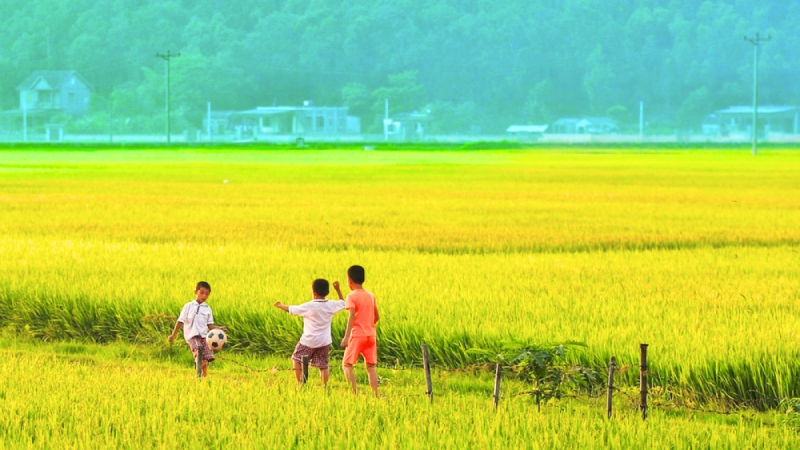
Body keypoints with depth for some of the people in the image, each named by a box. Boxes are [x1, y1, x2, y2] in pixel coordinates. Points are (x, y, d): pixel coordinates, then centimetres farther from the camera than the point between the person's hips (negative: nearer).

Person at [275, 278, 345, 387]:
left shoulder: (309, 307, -16)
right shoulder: (331, 305, -2)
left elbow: (291, 310, -7)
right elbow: (342, 303, 20)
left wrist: (281, 306, 11)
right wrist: (338, 290, 26)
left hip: (309, 341, -4)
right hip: (324, 341, 4)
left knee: (297, 359, 12)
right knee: (323, 365, 9)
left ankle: (300, 383, 7)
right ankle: (325, 385, 1)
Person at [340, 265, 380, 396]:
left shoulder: (352, 296, -8)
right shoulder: (371, 296, 10)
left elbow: (352, 317, -18)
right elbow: (377, 317, 15)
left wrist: (346, 337, -20)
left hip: (357, 335, -6)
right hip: (370, 335, 6)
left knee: (347, 364, 0)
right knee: (371, 367, 9)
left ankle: (355, 393, -14)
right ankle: (375, 395, 2)